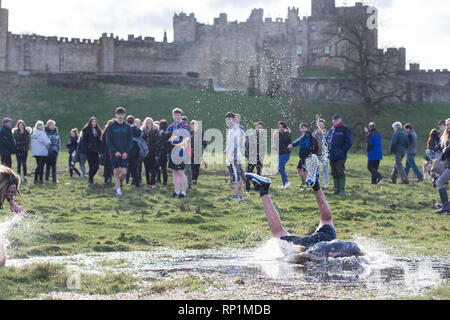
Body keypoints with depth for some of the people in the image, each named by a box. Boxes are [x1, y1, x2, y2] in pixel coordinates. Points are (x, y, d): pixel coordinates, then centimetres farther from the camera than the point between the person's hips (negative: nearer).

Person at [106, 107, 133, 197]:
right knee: (116, 172, -2)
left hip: (124, 154, 1)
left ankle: (117, 184, 19)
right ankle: (118, 189, 6)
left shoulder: (127, 127, 6)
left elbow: (130, 141, 5)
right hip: (114, 153, -1)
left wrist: (126, 152, -9)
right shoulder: (111, 126, 1)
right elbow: (108, 141, -1)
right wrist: (115, 151, -12)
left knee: (124, 172, -6)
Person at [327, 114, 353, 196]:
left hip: (340, 156, -6)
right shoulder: (331, 130, 18)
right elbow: (327, 140, 27)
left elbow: (349, 142, -6)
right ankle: (336, 189, 15)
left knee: (340, 173, -9)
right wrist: (328, 150, 10)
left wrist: (342, 150, -11)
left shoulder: (344, 129, -1)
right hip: (332, 156, 7)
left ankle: (342, 190, -8)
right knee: (334, 174, 9)